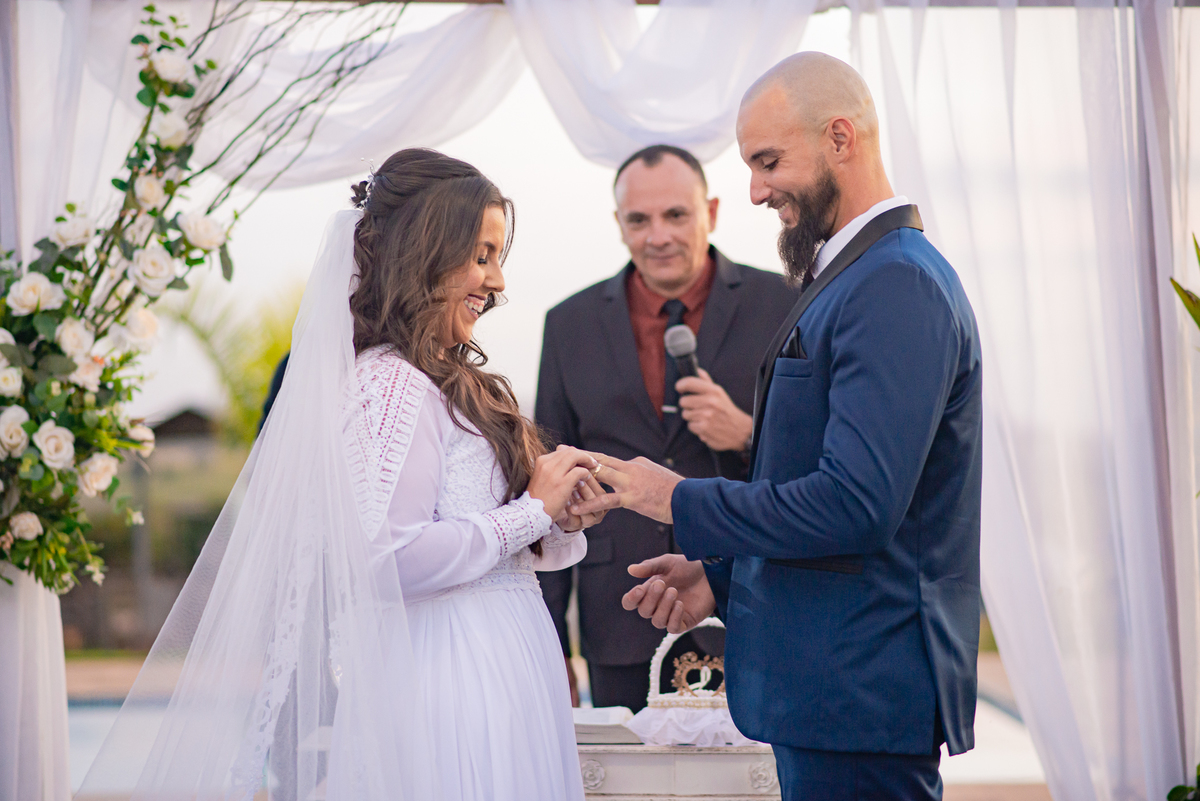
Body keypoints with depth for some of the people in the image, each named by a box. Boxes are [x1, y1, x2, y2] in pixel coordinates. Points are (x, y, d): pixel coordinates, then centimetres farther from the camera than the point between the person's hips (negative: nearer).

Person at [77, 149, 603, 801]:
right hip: (452, 689, -9)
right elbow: (395, 558, -25)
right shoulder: (392, 383, -14)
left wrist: (562, 519, -1)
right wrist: (533, 510, -15)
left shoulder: (452, 383, 13)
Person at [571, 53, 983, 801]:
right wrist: (722, 576, 12)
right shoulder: (853, 278, 16)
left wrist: (684, 501, -15)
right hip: (830, 680, 10)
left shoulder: (897, 287, -18)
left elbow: (855, 504, -25)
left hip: (861, 688, -10)